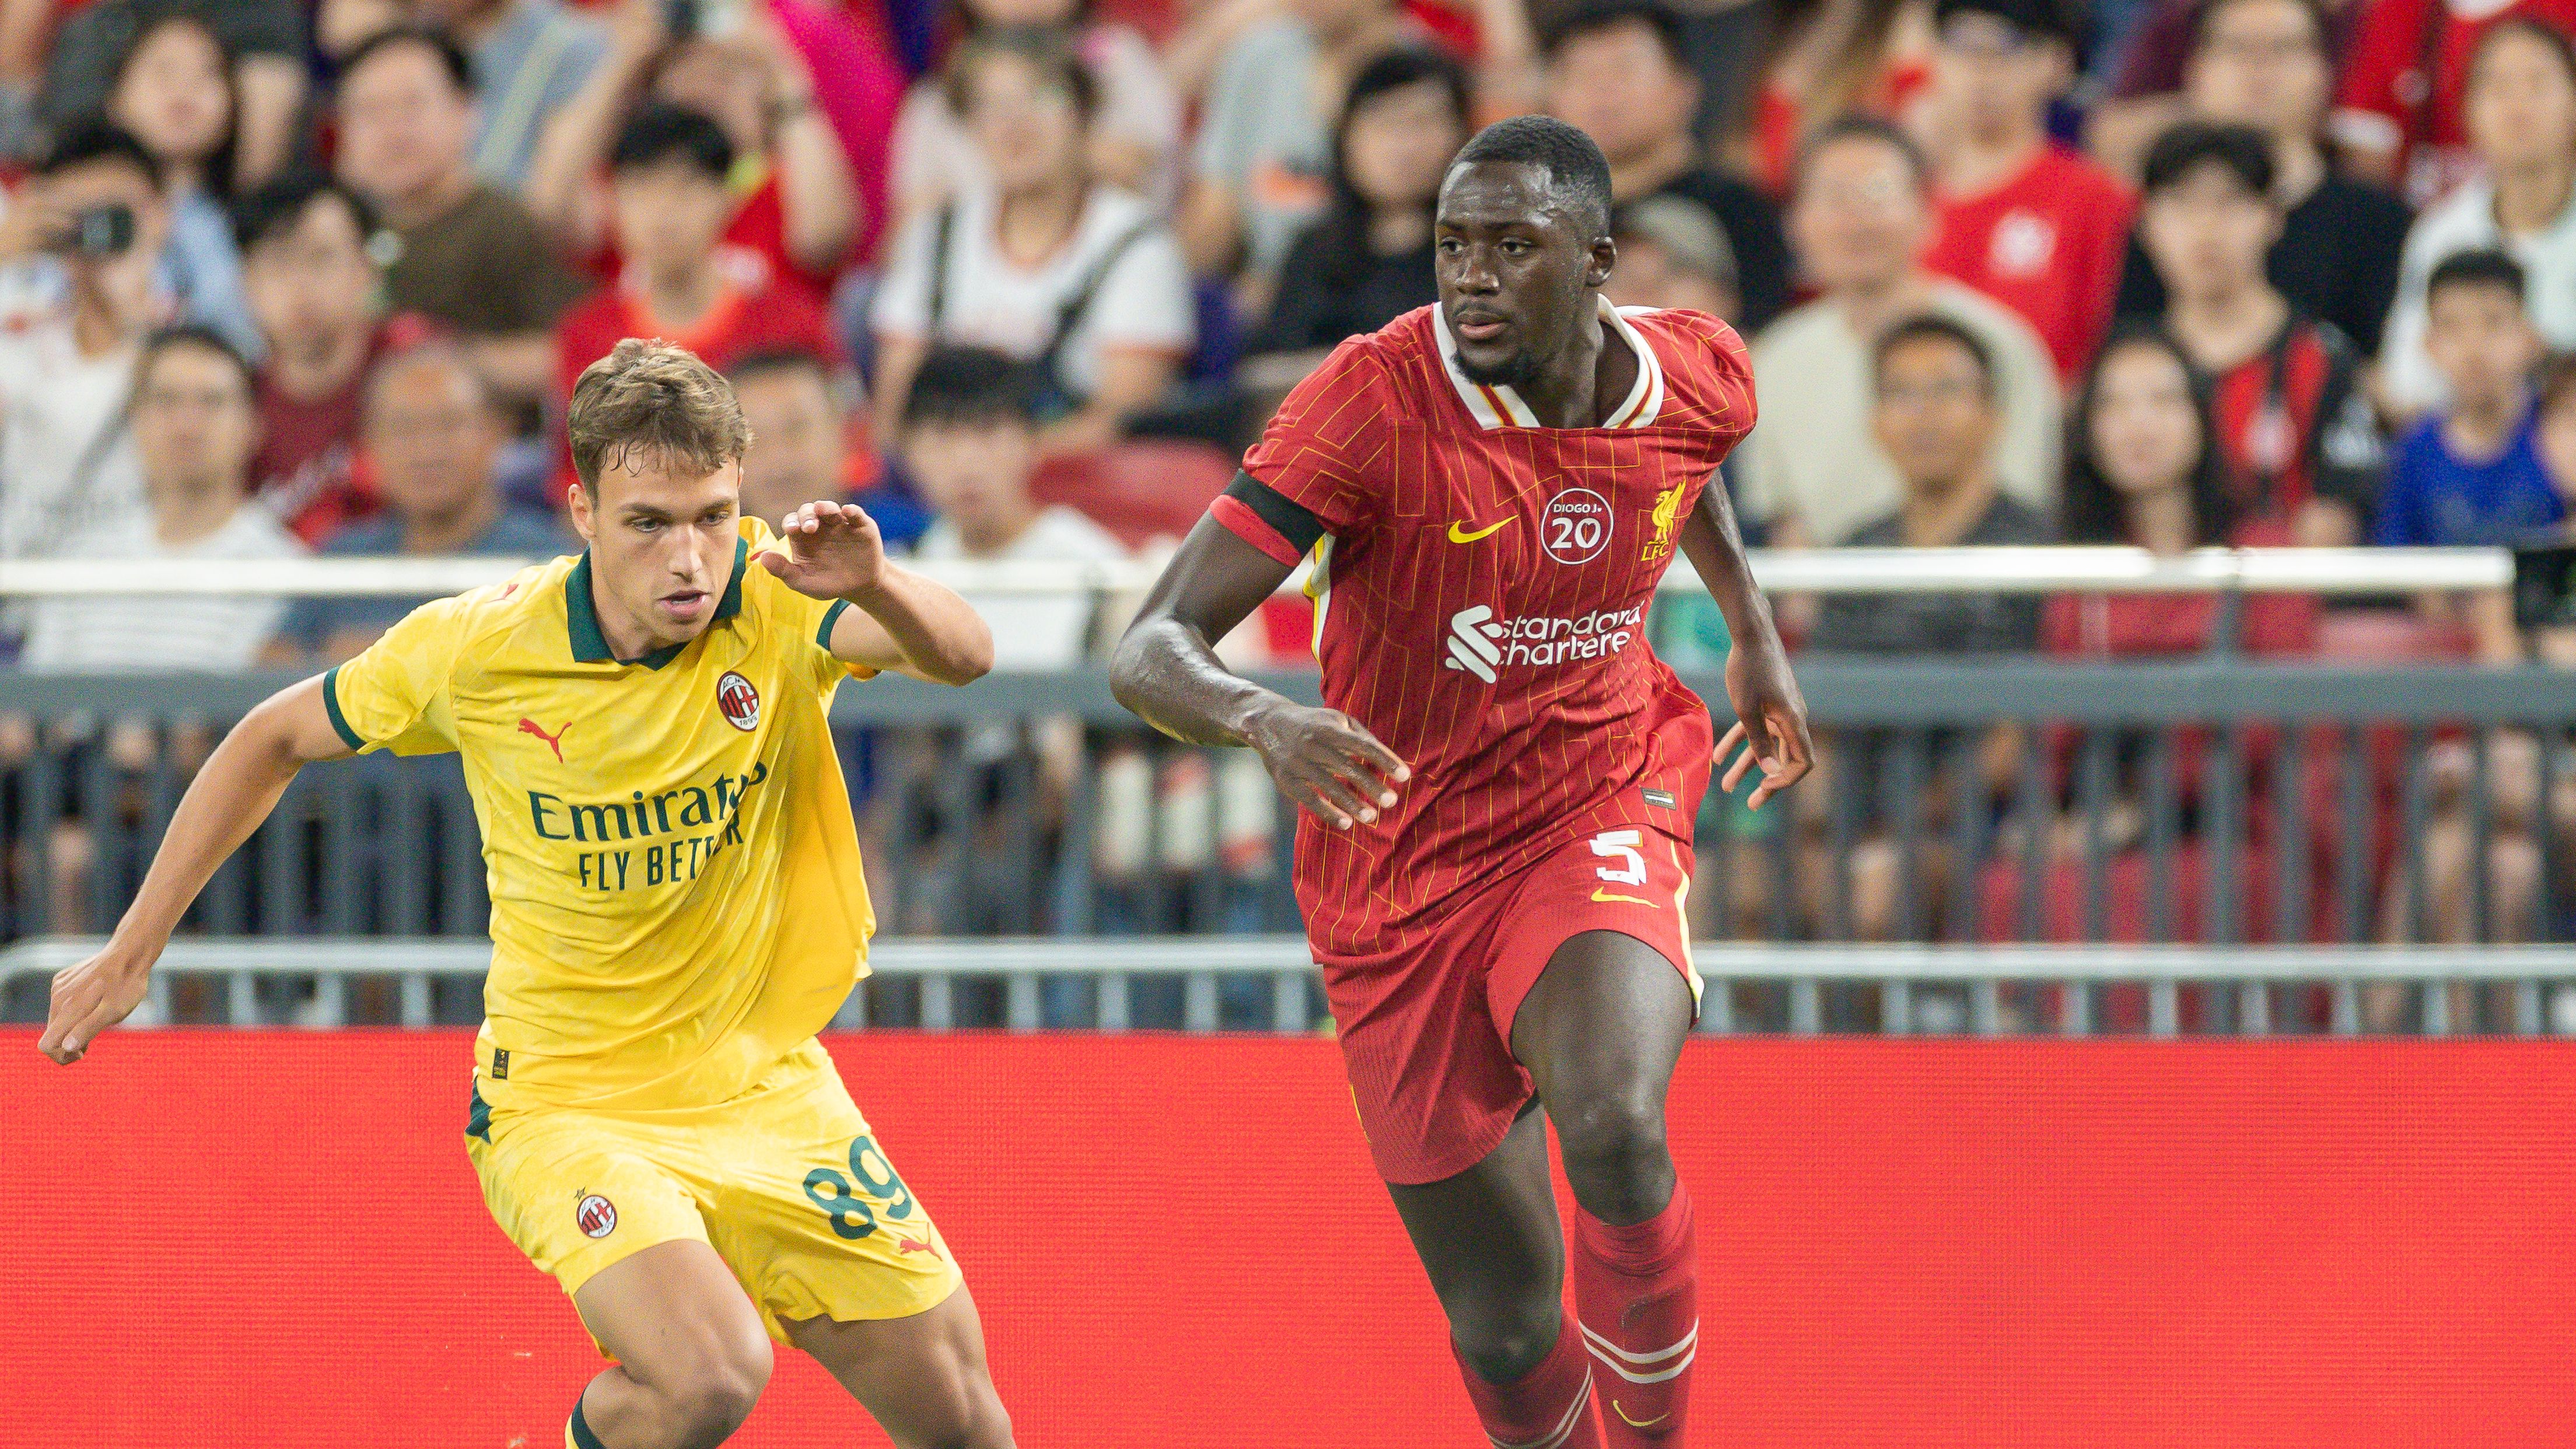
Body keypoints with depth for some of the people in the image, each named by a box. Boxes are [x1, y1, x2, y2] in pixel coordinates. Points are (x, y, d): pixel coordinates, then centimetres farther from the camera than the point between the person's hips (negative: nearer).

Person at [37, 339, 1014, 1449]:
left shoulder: (779, 601, -14)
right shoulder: (475, 650, -15)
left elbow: (962, 654, -33)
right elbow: (277, 739, 2)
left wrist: (875, 587, -55)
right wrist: (132, 953, 5)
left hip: (769, 1092, 3)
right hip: (569, 1099, -3)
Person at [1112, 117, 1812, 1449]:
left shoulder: (1702, 378, -10)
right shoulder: (1378, 399, -22)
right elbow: (1151, 651, -28)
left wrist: (1752, 627, 20)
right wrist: (1267, 720, -47)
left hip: (1598, 813, 1)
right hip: (1401, 872, -1)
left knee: (1616, 1138, -31)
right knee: (1505, 1326, 6)